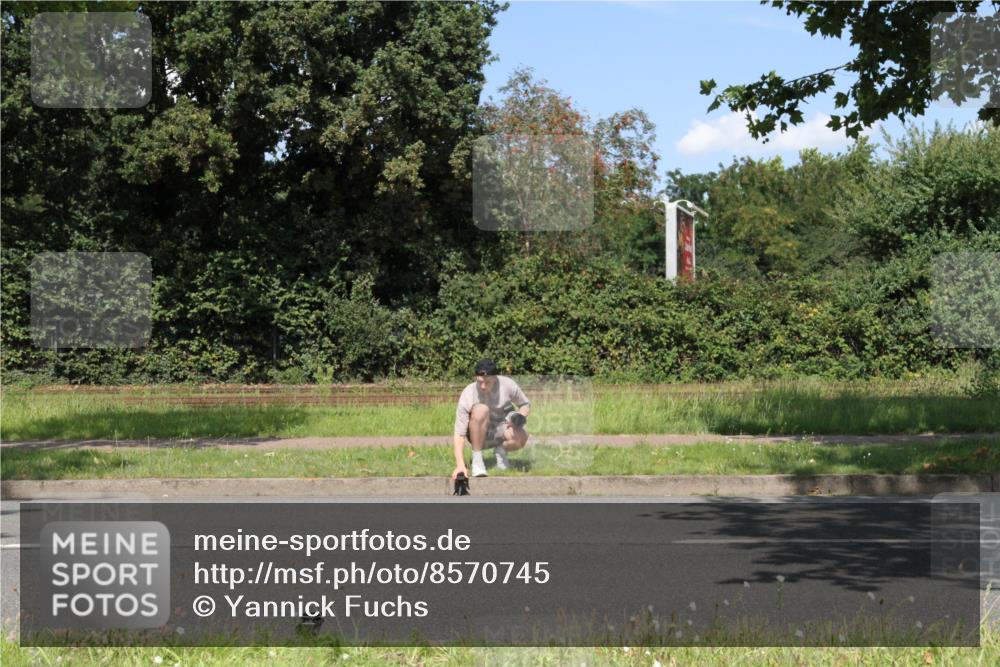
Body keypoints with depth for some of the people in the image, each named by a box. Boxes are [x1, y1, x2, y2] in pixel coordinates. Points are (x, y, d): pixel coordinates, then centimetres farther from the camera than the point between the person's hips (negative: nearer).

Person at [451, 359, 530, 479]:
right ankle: (477, 459, -20)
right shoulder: (468, 395, -25)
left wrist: (520, 416, -23)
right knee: (481, 409, -35)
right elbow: (459, 434, -26)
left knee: (521, 437, -34)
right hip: (478, 434, -1)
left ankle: (500, 451, 2)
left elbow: (526, 404, 1)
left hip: (501, 430, 1)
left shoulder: (507, 385, -19)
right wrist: (460, 465, -38)